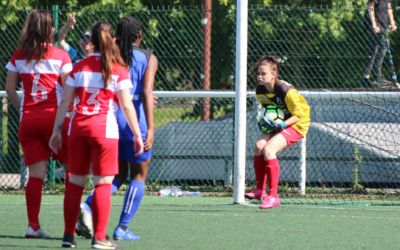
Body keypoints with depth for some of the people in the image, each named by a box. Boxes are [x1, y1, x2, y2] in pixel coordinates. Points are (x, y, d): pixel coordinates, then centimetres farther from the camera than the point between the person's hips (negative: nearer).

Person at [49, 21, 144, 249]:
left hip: (78, 127, 4)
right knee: (103, 183, -1)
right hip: (104, 127, -4)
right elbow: (127, 106, -6)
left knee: (76, 181, 10)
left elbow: (65, 102, 7)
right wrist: (138, 135, -1)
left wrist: (57, 130, 13)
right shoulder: (118, 71, -2)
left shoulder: (79, 67, 8)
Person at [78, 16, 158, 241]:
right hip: (135, 121, -4)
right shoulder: (148, 58, -3)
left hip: (110, 119, 4)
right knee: (139, 176, 10)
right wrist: (150, 128, -20)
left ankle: (88, 205, -11)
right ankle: (123, 229, 4)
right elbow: (147, 92, -15)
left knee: (118, 175, 16)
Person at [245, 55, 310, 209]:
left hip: (297, 124, -8)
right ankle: (260, 190, 1)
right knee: (259, 146, -11)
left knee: (268, 149, -24)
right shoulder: (260, 90, -4)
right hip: (279, 124, 8)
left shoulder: (286, 91, -27)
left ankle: (273, 196, -21)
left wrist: (282, 124, -31)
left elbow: (299, 114, -19)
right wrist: (266, 121, -5)